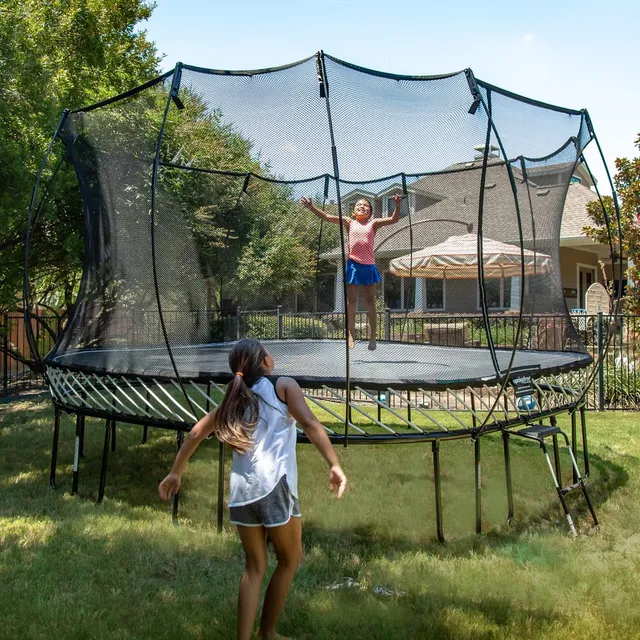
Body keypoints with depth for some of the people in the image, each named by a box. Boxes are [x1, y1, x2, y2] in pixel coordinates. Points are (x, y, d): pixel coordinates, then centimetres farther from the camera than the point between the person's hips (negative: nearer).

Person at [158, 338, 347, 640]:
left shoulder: (236, 399, 19)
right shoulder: (283, 386, 4)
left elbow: (195, 433, 20)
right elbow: (309, 423, -12)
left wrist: (176, 473, 28)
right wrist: (334, 465, -19)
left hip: (240, 489, 5)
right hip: (274, 484, -5)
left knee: (254, 567, 17)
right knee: (289, 560, 16)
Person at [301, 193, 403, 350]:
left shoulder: (373, 223, 7)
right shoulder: (349, 223, 9)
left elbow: (393, 219, -5)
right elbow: (327, 217, 3)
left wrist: (397, 206, -22)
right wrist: (311, 208, -7)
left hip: (369, 266, 0)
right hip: (353, 265, 1)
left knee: (370, 302, 6)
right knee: (351, 302, 3)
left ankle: (373, 336, 12)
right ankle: (351, 335, 7)